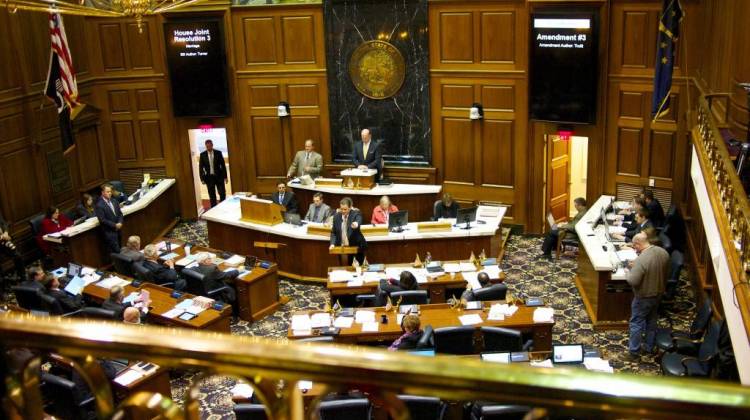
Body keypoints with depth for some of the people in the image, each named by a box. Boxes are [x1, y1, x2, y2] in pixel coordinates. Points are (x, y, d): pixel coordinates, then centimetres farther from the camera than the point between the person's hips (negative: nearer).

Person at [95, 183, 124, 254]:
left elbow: (120, 213, 12)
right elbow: (102, 220, -16)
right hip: (109, 232, -7)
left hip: (117, 229, 7)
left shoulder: (114, 201, 8)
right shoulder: (99, 205, -13)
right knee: (116, 251, -9)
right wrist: (115, 225, -16)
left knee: (119, 249, 11)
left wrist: (120, 223, -6)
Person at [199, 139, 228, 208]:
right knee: (212, 196, 4)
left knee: (222, 193, -1)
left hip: (219, 176, 0)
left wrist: (225, 176, 0)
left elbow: (223, 165, 2)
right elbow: (200, 167, 3)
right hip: (209, 177, 0)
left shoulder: (218, 153, -1)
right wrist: (202, 179, -3)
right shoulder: (202, 154, -1)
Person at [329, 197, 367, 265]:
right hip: (342, 247, 3)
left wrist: (356, 224, -56)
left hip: (356, 246, -3)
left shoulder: (356, 214, -8)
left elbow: (359, 221, -32)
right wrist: (332, 243, -5)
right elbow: (333, 232, 10)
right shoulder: (336, 216, 3)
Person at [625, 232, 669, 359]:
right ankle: (650, 347, 37)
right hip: (658, 294, 7)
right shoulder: (663, 253, -7)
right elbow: (666, 273, 7)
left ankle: (634, 351, 21)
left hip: (643, 297, -7)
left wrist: (631, 269, -11)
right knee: (652, 321, 23)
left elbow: (633, 281, -28)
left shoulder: (641, 260, -31)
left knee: (637, 323, 10)